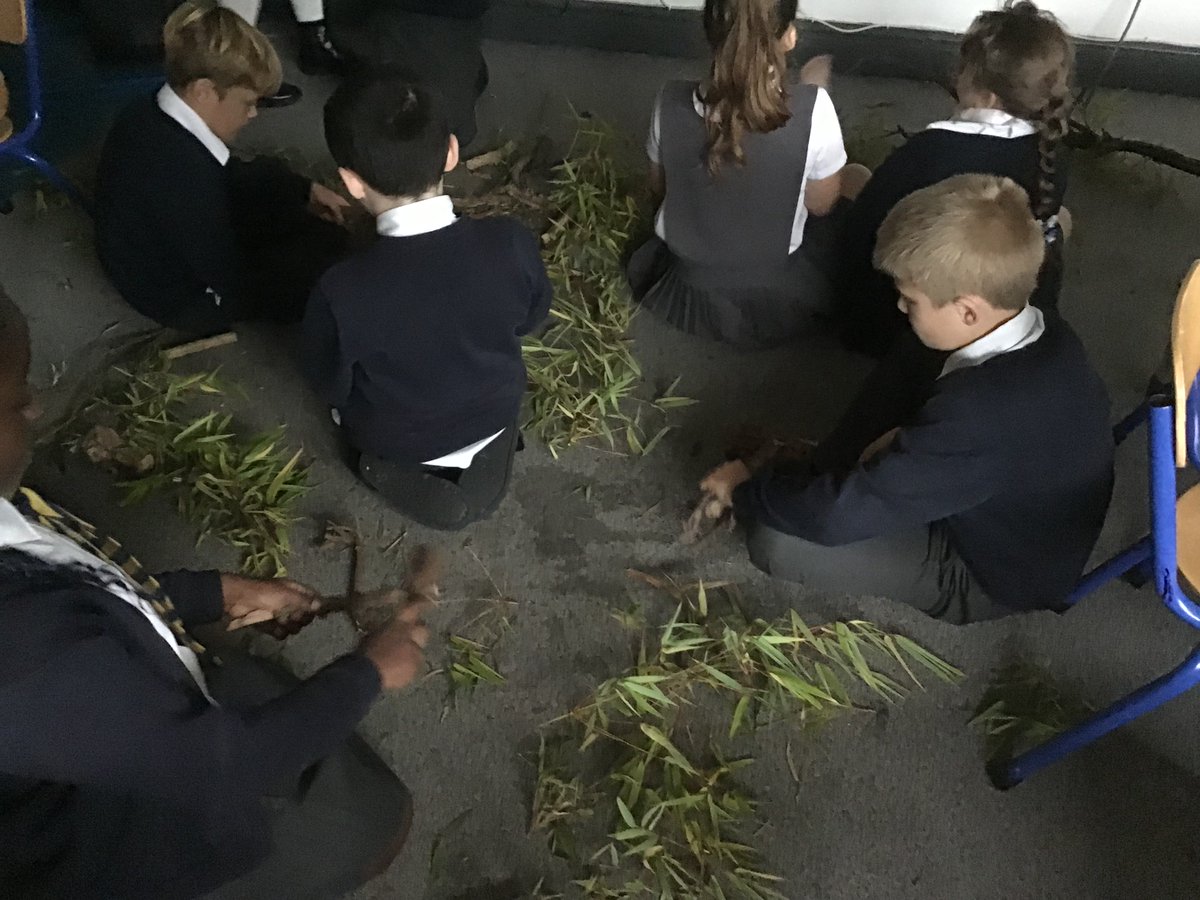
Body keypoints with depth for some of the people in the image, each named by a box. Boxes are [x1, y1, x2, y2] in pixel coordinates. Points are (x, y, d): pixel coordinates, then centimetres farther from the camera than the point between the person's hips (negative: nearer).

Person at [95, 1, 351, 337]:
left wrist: (307, 190, 6)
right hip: (185, 300, -9)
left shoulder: (153, 114, -10)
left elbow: (230, 172, 8)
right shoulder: (183, 175, -40)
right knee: (327, 243, -7)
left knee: (268, 177, 18)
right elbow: (233, 280, -30)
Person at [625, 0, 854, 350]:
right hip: (770, 306, -3)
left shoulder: (672, 102, -19)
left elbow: (659, 189, 0)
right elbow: (822, 205, -8)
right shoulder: (812, 109, -26)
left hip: (678, 292, 3)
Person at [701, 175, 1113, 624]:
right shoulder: (1046, 335, -13)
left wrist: (743, 491, -17)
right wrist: (908, 436, -6)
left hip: (994, 579, -8)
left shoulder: (980, 412, -41)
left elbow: (834, 516, -34)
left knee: (777, 541, -19)